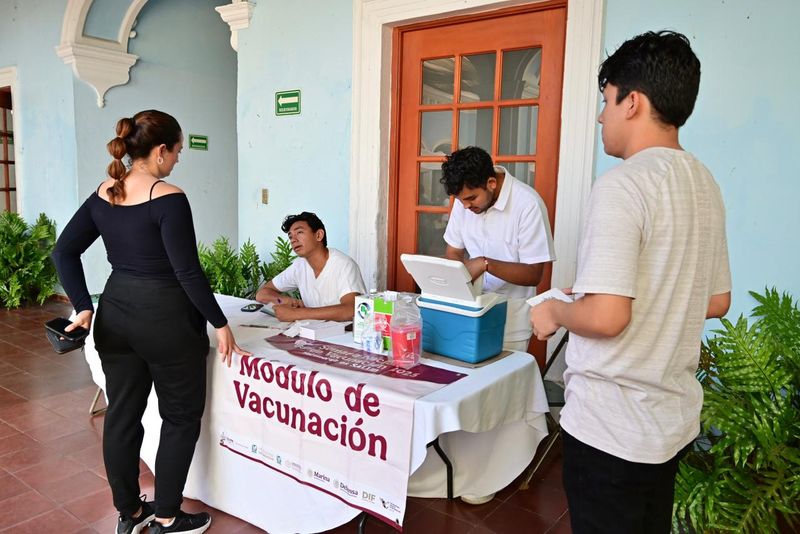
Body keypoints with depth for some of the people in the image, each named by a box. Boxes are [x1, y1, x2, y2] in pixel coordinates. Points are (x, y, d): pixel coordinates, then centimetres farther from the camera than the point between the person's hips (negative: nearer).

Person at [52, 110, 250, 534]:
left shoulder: (103, 195, 5)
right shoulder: (168, 198, -17)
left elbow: (64, 251, 5)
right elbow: (187, 271, -19)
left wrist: (84, 307, 4)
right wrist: (219, 323, -12)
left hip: (114, 315, 7)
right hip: (164, 317, -7)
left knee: (121, 414, 16)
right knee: (181, 417, 10)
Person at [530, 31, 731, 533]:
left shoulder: (622, 185, -20)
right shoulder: (705, 184, 6)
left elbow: (606, 317, -27)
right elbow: (716, 302, 13)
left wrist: (555, 312, -8)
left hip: (612, 425, -8)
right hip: (674, 417, 8)